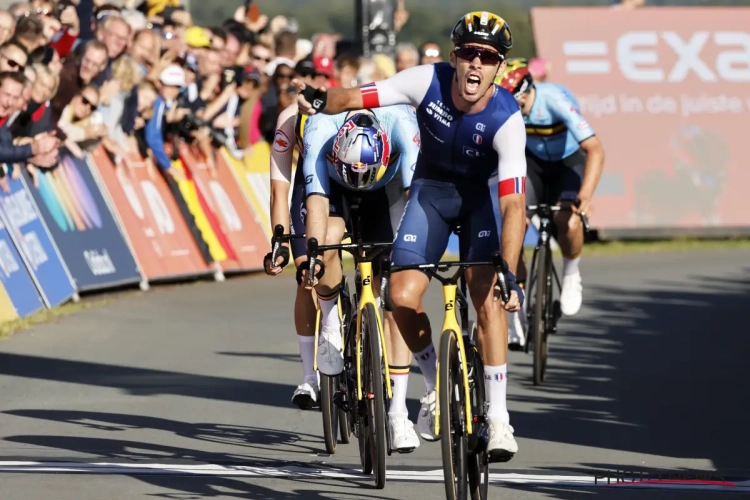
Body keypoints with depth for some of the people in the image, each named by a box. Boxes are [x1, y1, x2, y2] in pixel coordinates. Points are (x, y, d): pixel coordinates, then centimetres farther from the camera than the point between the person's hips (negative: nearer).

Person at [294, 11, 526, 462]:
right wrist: (319, 101, -46)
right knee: (403, 296, -13)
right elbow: (357, 98, -22)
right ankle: (437, 387, 13)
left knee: (487, 295, -22)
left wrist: (509, 275, -47)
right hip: (432, 188, 3)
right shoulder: (428, 82, -24)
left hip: (484, 193, -2)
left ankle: (499, 418, -16)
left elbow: (514, 206, -36)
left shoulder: (506, 120, -31)